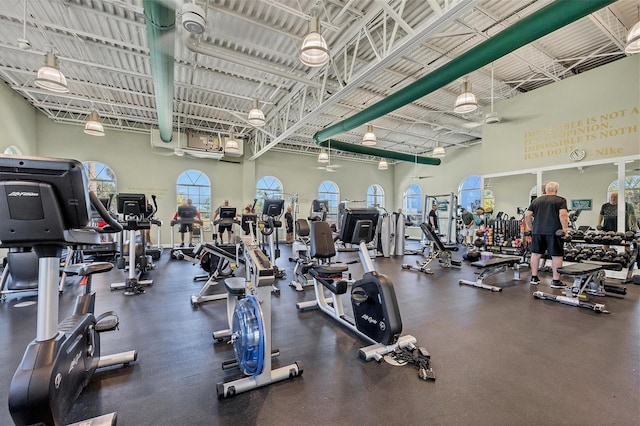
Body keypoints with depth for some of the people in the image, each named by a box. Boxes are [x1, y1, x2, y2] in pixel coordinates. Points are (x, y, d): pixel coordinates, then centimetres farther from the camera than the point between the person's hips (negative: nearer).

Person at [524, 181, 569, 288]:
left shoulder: (536, 200, 13)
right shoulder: (560, 200, 3)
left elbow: (527, 215, 10)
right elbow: (563, 214, -12)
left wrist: (529, 229, 17)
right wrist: (565, 229, -6)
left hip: (537, 231, 4)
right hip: (553, 232, -3)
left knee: (536, 254, 12)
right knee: (556, 256, 4)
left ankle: (534, 277, 19)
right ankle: (556, 281, 7)